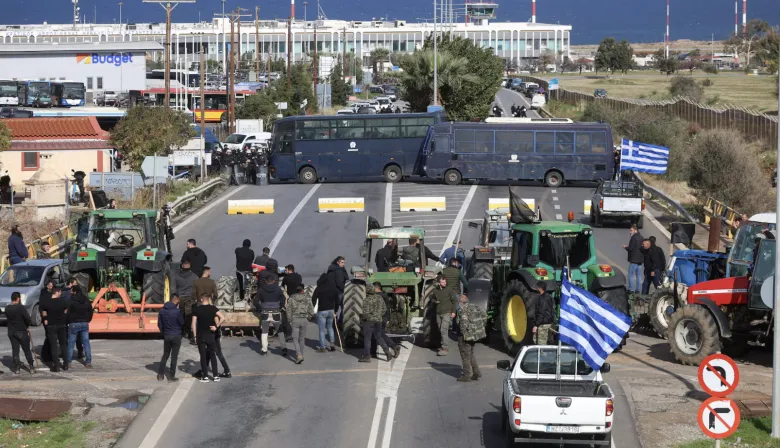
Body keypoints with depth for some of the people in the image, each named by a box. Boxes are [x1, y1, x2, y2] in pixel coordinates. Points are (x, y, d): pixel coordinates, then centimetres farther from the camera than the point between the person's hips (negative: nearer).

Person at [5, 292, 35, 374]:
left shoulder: (7, 308, 0)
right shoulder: (21, 308, -18)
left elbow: (8, 318, 3)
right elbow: (27, 318, -22)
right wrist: (28, 325, -2)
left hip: (11, 332, 4)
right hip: (22, 331, -4)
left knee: (15, 350, 10)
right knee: (27, 350, 6)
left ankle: (17, 368, 9)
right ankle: (31, 367, 11)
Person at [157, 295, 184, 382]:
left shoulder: (162, 310, -2)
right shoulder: (177, 311, -18)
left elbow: (159, 324, 5)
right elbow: (182, 323, -4)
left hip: (166, 336, 5)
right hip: (176, 336, -5)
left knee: (165, 355, 17)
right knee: (174, 356, 3)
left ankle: (160, 374, 16)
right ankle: (171, 376, 5)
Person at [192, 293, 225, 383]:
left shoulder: (197, 309, -2)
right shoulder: (213, 308, -3)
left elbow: (193, 323, -5)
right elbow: (222, 317, -16)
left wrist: (195, 336, 1)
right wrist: (216, 326, -8)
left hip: (200, 336, 0)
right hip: (210, 335, 0)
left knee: (203, 356, 6)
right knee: (213, 355, 9)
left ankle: (205, 376, 5)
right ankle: (215, 376, 8)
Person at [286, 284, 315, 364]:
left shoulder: (291, 299, -4)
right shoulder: (306, 299, 0)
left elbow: (288, 311, -4)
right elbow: (311, 311, 1)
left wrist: (290, 320, 7)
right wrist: (308, 318, 17)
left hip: (295, 319, -2)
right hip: (304, 319, 2)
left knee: (295, 339, -1)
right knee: (302, 338, 15)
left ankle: (299, 355, -16)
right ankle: (300, 354, 24)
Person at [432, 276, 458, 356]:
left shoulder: (449, 290, -4)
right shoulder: (435, 290, 8)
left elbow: (454, 301, 0)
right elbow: (433, 299, 23)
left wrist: (453, 311, -6)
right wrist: (435, 301, -1)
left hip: (447, 313, -5)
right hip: (438, 313, 5)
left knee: (444, 330, -15)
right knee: (440, 330, 10)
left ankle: (445, 349, -17)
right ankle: (443, 346, 24)